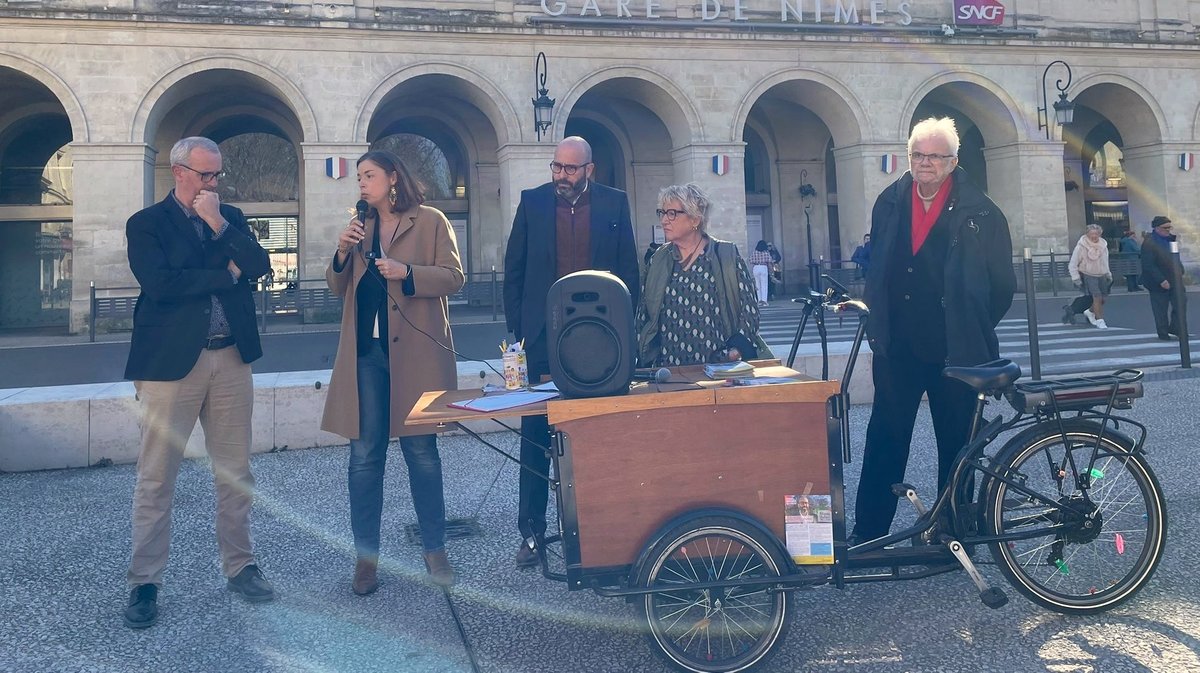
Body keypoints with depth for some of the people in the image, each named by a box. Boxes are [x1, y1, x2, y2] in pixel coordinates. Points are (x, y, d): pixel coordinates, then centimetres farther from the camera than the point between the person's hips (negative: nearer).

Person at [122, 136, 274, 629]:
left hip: (231, 359, 4)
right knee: (156, 477, 2)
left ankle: (239, 566, 23)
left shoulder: (231, 218, 13)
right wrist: (226, 274, -8)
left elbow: (260, 265, -3)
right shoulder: (146, 224, 1)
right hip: (171, 361, -3)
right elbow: (159, 284, -16)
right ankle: (144, 582, 14)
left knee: (235, 472, 10)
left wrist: (218, 223, -9)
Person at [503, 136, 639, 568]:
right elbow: (514, 269, 8)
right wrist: (517, 328, 2)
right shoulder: (533, 202, 5)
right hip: (543, 335, 0)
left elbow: (628, 269, 7)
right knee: (536, 434, 3)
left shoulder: (614, 203, 5)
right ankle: (531, 531, 12)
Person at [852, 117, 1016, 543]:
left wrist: (973, 329, 2)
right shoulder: (889, 204, 6)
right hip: (897, 348, 2)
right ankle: (867, 532, 13)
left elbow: (1002, 285, 2)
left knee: (956, 442, 10)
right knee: (884, 440, 5)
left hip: (955, 351, -2)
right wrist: (876, 322, 8)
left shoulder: (980, 213, -3)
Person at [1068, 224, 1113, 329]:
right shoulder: (1081, 246, -12)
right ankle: (1100, 320, -3)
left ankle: (1090, 312, 33)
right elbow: (1072, 265, -8)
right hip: (1088, 275, -5)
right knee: (1097, 297, -15)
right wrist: (1076, 278, -12)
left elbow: (1105, 261, 19)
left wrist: (1108, 274, 19)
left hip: (1102, 275, 5)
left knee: (1102, 299, 5)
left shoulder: (1103, 245, 3)